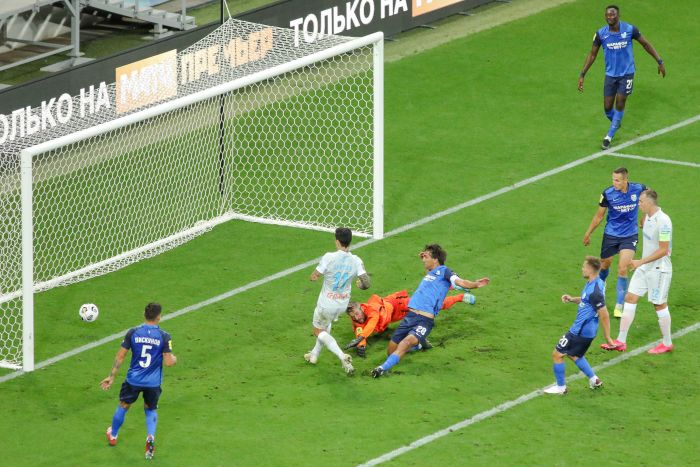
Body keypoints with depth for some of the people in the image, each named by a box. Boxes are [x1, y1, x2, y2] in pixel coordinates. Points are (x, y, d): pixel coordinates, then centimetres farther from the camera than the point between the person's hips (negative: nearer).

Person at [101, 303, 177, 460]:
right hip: (153, 382, 0)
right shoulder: (164, 336, -13)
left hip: (133, 380, 0)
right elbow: (169, 362, -14)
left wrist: (111, 376, 3)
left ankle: (113, 436, 44)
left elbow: (120, 356, -4)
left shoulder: (133, 333, -8)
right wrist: (174, 358, 10)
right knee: (150, 410, 23)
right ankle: (150, 437, -1)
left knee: (123, 406, 24)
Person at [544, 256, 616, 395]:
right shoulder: (595, 283, 2)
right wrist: (572, 299, 5)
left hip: (580, 331, -10)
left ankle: (560, 387, 14)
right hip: (588, 330, 10)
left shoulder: (594, 291, -29)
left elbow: (604, 315, -25)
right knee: (574, 355, 28)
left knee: (557, 354, 4)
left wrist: (608, 338, -18)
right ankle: (594, 380, 28)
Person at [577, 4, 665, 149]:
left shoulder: (630, 29, -13)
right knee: (608, 108, 2)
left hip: (626, 74, -2)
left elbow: (646, 44, 1)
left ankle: (609, 136, 11)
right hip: (610, 75, 2)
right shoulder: (600, 34, -9)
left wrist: (659, 62, -1)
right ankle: (617, 123, 37)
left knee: (619, 105, -4)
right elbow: (592, 54, 2)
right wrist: (582, 75, -2)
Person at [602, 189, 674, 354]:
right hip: (643, 268, 9)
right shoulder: (648, 217, 4)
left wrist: (640, 262, -23)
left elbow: (663, 250, -23)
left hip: (658, 270, -9)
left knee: (660, 305, 3)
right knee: (630, 299, 6)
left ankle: (667, 344, 19)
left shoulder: (663, 221, -23)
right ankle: (620, 342, 10)